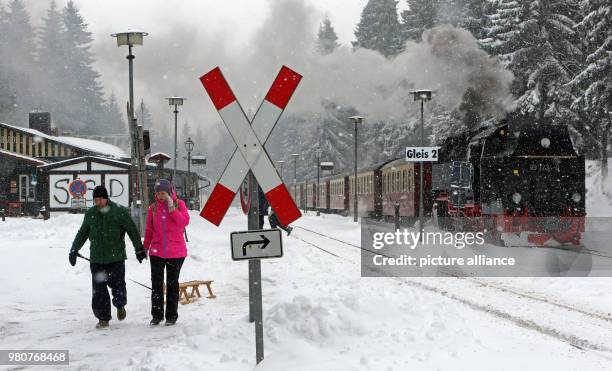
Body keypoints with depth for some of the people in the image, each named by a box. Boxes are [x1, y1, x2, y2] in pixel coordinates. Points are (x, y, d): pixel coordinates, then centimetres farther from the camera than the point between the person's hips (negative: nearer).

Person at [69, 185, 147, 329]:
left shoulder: (119, 211, -4)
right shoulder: (90, 213, 8)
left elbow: (132, 231, 1)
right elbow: (82, 233, 20)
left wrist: (139, 249, 2)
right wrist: (74, 250, 18)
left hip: (116, 258, -3)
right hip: (96, 259, 3)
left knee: (118, 287, -3)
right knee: (98, 290, -1)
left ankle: (120, 305, 29)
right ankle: (103, 318, 9)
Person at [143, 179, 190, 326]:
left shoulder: (178, 204, -1)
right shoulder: (153, 207, 5)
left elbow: (184, 222, -16)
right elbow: (149, 230, 12)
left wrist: (171, 207, -20)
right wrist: (145, 247, 10)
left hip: (176, 252, -2)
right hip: (157, 252, 2)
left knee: (172, 283, 7)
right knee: (156, 283, -1)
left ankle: (171, 316, 15)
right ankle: (156, 315, 8)